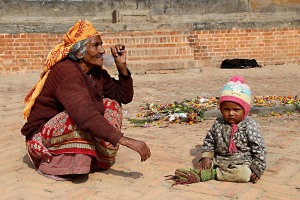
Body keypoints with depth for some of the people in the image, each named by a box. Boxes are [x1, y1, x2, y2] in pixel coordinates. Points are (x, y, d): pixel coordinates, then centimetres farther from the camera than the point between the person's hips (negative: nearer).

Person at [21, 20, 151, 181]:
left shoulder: (96, 72, 0)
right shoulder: (65, 71, -27)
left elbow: (125, 97, 5)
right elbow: (85, 115, -41)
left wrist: (122, 66, -10)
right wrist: (125, 141, -45)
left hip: (74, 132, 8)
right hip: (42, 138, -8)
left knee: (111, 104, -2)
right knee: (81, 114, -34)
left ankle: (102, 160, -4)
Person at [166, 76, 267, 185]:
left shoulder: (250, 127, -11)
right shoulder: (218, 124, 1)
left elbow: (259, 148, -9)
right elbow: (209, 141, 12)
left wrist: (256, 169, -15)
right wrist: (206, 157, -2)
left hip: (241, 163, -5)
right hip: (219, 159, 5)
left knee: (244, 173, -33)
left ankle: (210, 174, -29)